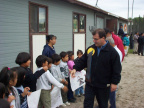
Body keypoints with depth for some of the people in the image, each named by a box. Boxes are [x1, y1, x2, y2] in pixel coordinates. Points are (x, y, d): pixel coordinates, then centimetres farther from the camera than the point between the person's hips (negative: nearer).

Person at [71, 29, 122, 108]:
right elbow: (82, 61, 9)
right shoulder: (90, 49, 0)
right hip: (90, 83, 3)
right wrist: (75, 68, -7)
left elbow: (116, 69, -9)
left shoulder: (112, 52, -11)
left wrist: (114, 82, -10)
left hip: (103, 86, -3)